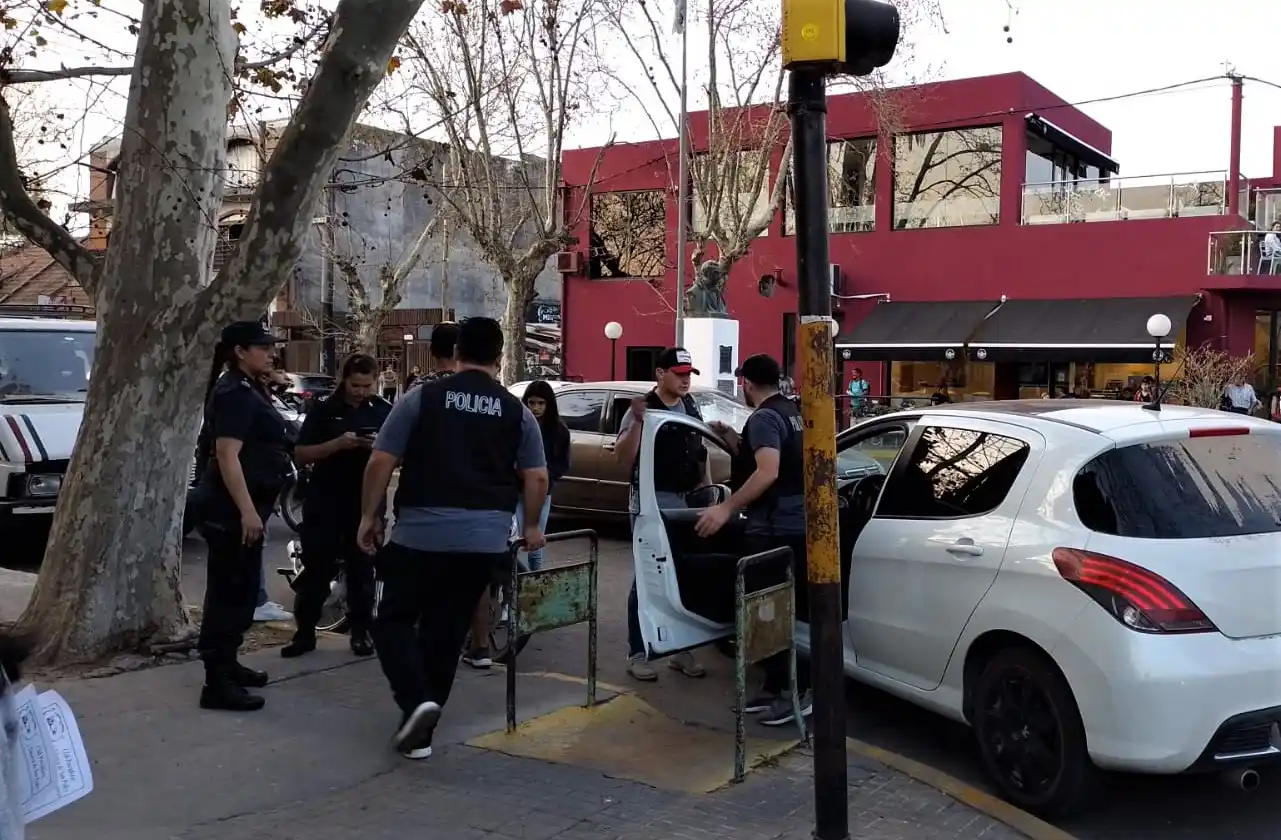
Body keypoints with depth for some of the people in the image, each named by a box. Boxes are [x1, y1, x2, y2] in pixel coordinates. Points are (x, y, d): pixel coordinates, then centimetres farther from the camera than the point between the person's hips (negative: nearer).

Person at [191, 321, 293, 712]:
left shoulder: (250, 389, 16)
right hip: (231, 508, -10)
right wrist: (247, 510, -28)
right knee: (229, 590, -8)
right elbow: (227, 455, -24)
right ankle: (217, 683, -4)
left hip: (243, 505, 10)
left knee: (242, 588, 17)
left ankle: (227, 664, 29)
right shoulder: (234, 393, -16)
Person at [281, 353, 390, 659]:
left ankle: (361, 632, 16)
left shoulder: (384, 411, 3)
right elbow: (300, 454, -4)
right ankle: (305, 632, 11)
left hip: (366, 502, 1)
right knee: (316, 567, 2)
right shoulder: (324, 410, 0)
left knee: (361, 569, 7)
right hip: (325, 501, -1)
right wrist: (337, 443, -19)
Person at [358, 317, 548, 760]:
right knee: (445, 633, 12)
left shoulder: (421, 397, -1)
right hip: (485, 540, 3)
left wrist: (370, 515, 9)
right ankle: (419, 730, 18)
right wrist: (531, 526, 20)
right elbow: (537, 477, 5)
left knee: (392, 620, 12)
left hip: (419, 533, -3)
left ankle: (416, 702, -9)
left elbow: (380, 462, -3)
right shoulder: (518, 412, 5)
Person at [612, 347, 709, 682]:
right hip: (651, 503, -6)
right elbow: (622, 456, -17)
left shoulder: (691, 406, 10)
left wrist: (707, 482, 9)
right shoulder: (644, 408, -9)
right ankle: (637, 654, 5)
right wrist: (637, 422, -29)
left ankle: (680, 649, 20)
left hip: (687, 501, 6)